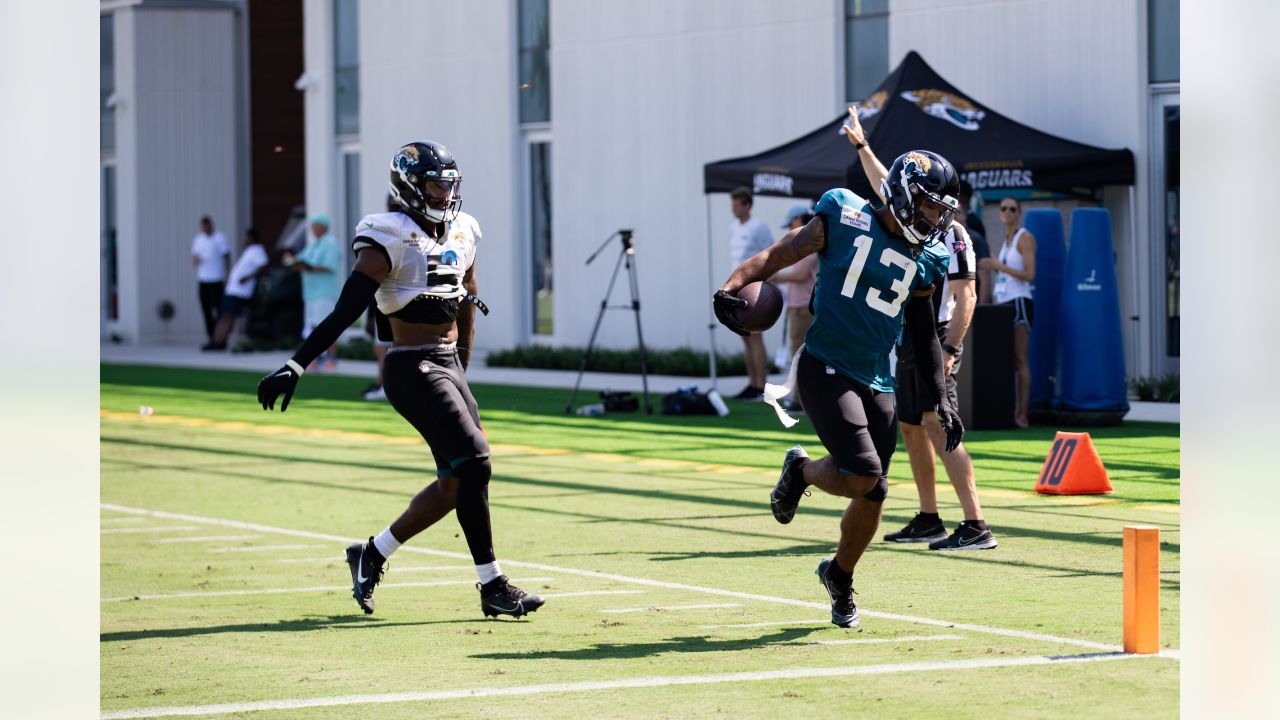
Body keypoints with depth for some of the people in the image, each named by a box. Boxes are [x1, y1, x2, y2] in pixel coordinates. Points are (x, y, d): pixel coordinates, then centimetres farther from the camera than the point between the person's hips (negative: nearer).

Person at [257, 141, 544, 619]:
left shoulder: (461, 236, 11)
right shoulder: (390, 242, -12)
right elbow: (345, 311, -17)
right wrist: (294, 367, -24)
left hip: (447, 366, 8)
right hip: (412, 369, -8)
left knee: (457, 482, 7)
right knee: (473, 463, -15)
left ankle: (372, 556, 23)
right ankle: (492, 587, -8)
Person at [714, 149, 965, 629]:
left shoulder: (924, 262, 10)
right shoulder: (844, 220, -6)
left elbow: (924, 336, 20)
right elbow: (777, 256, -6)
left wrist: (941, 401, 15)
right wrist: (731, 287, -23)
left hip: (877, 383, 6)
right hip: (824, 369, -6)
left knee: (872, 496, 5)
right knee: (862, 477, -21)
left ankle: (840, 576, 32)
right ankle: (801, 471, 12)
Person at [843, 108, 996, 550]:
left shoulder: (951, 234, -12)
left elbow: (966, 297, -16)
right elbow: (885, 188, 32)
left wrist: (950, 349, -24)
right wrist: (861, 145, 39)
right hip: (908, 343, 10)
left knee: (937, 426, -17)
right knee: (911, 429, 14)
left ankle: (976, 526, -22)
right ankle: (929, 521, 24)